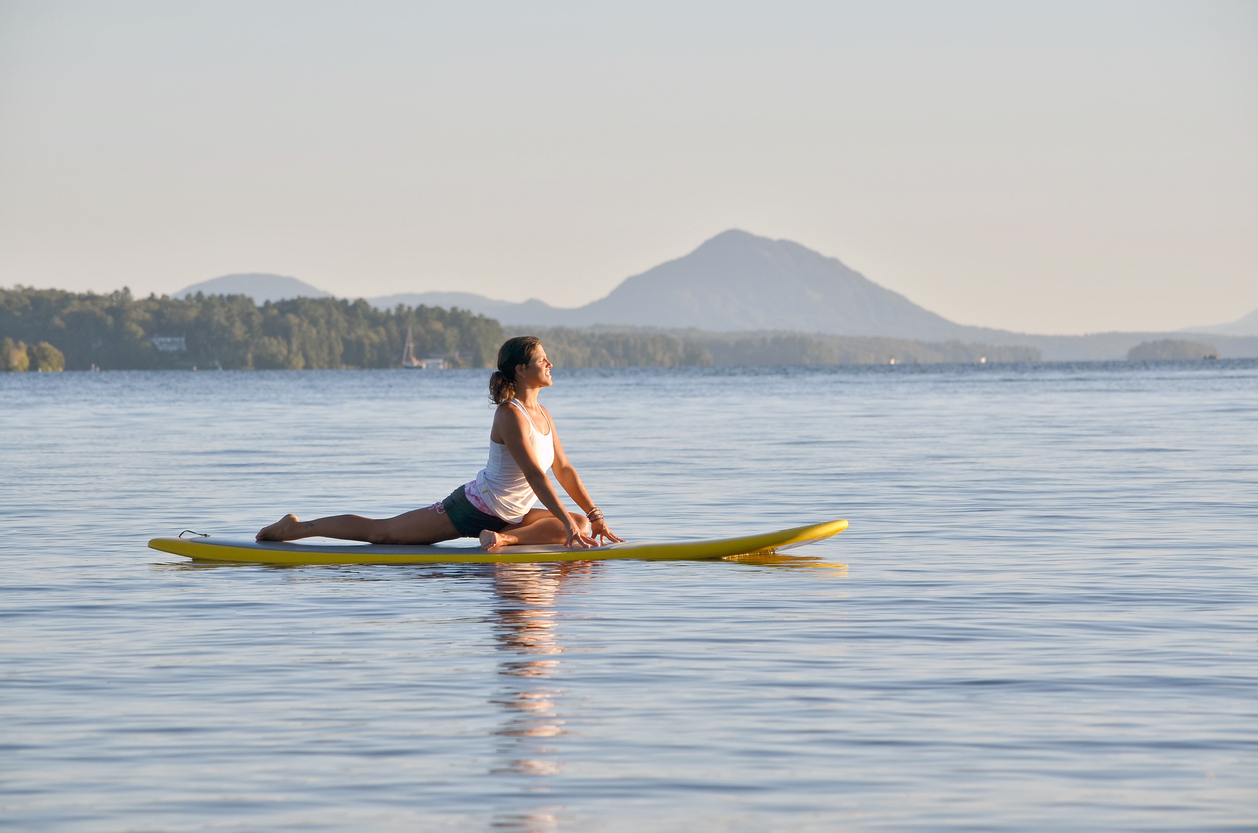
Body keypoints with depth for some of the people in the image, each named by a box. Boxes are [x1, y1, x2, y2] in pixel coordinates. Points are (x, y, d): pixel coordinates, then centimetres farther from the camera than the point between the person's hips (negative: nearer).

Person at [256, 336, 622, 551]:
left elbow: (564, 469, 11)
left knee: (580, 527, -7)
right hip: (473, 508, -8)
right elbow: (535, 475, -31)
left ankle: (506, 539, -20)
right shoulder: (510, 415, -23)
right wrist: (568, 522, -35)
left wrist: (594, 515, 4)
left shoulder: (543, 415, 5)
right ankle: (296, 528, 13)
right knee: (378, 531, 0)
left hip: (511, 515, 8)